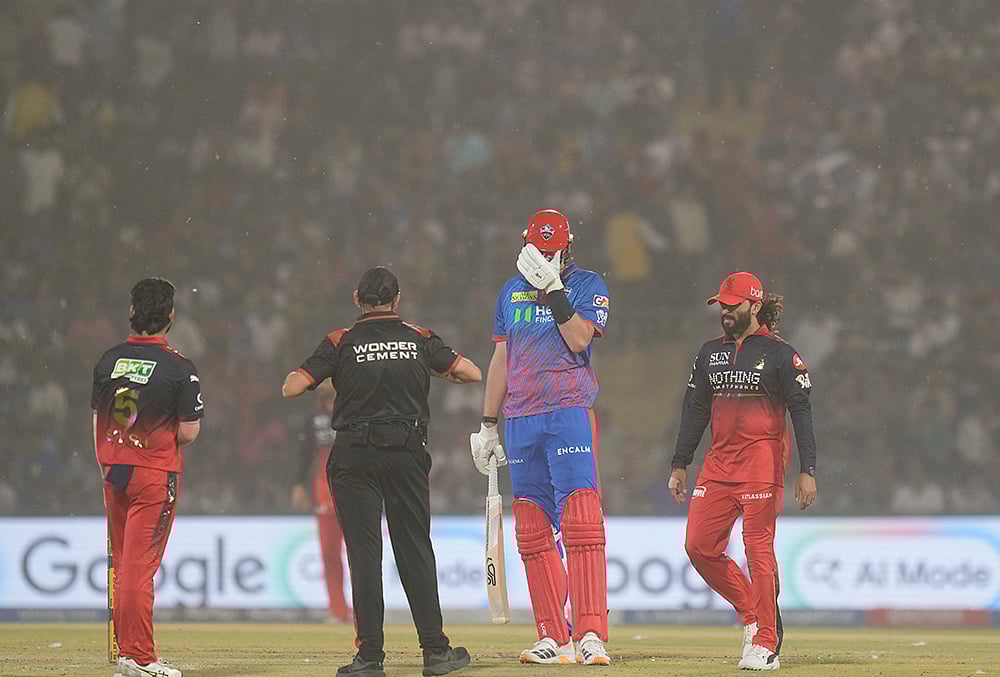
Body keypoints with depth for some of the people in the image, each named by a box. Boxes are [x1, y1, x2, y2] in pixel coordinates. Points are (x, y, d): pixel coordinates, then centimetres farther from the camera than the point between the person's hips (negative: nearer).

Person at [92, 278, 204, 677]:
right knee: (139, 565, -7)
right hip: (156, 474, -5)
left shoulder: (108, 360, 5)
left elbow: (97, 419, 12)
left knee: (120, 564, 12)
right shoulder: (179, 368, -10)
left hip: (113, 471, 5)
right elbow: (189, 431, -10)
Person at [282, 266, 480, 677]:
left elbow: (290, 389, -8)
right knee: (415, 550, 8)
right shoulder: (421, 341, 2)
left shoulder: (341, 344, -3)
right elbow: (473, 374, 5)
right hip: (408, 453, 2)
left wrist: (300, 374, 15)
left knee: (363, 551, 0)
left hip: (355, 457, -2)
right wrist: (434, 372, 23)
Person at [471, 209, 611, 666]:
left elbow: (579, 339, -13)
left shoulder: (586, 286, 3)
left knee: (581, 523, -15)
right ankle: (554, 639, 5)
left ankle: (590, 634, -20)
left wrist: (554, 290, -15)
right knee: (532, 534, 3)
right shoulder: (511, 292, 17)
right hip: (520, 419, 5)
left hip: (569, 413, -5)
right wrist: (487, 425, 16)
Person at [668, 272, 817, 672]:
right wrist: (680, 464, 15)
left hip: (762, 464, -6)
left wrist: (807, 471, -12)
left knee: (759, 551, -7)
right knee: (699, 546, 0)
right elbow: (695, 410, 19)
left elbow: (801, 412, -5)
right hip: (718, 465, 6)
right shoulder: (711, 353, 14)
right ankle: (751, 611, 18)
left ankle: (765, 645, -3)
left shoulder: (778, 354, -3)